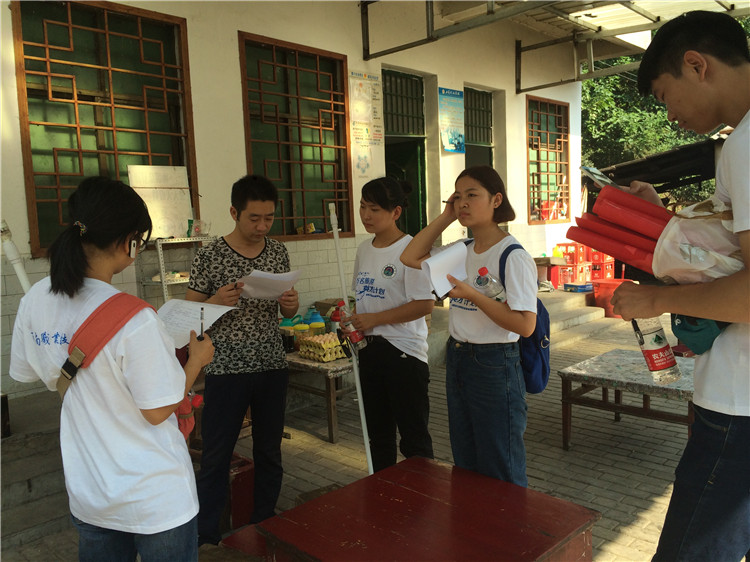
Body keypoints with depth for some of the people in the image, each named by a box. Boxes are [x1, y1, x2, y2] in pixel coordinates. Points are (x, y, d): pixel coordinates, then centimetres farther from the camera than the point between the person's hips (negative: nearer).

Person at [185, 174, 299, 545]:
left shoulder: (278, 253, 5)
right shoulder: (210, 256, -7)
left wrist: (291, 304, -10)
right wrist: (217, 301, -22)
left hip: (272, 367, 4)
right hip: (226, 370, -3)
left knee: (269, 454, 14)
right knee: (216, 458, 6)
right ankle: (205, 537, 24)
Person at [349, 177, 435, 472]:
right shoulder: (364, 249, 10)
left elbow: (425, 304, -19)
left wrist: (374, 319, -19)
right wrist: (352, 319, -1)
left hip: (403, 350, -8)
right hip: (369, 348, 8)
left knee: (414, 436, 3)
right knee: (378, 433, 19)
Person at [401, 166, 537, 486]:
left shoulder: (513, 256, -16)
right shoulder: (462, 251, 7)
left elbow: (525, 325, -21)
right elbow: (410, 257, 9)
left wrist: (472, 294, -26)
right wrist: (445, 218, 5)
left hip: (495, 366, -7)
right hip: (457, 360, 8)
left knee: (501, 471, 7)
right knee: (465, 464, 21)